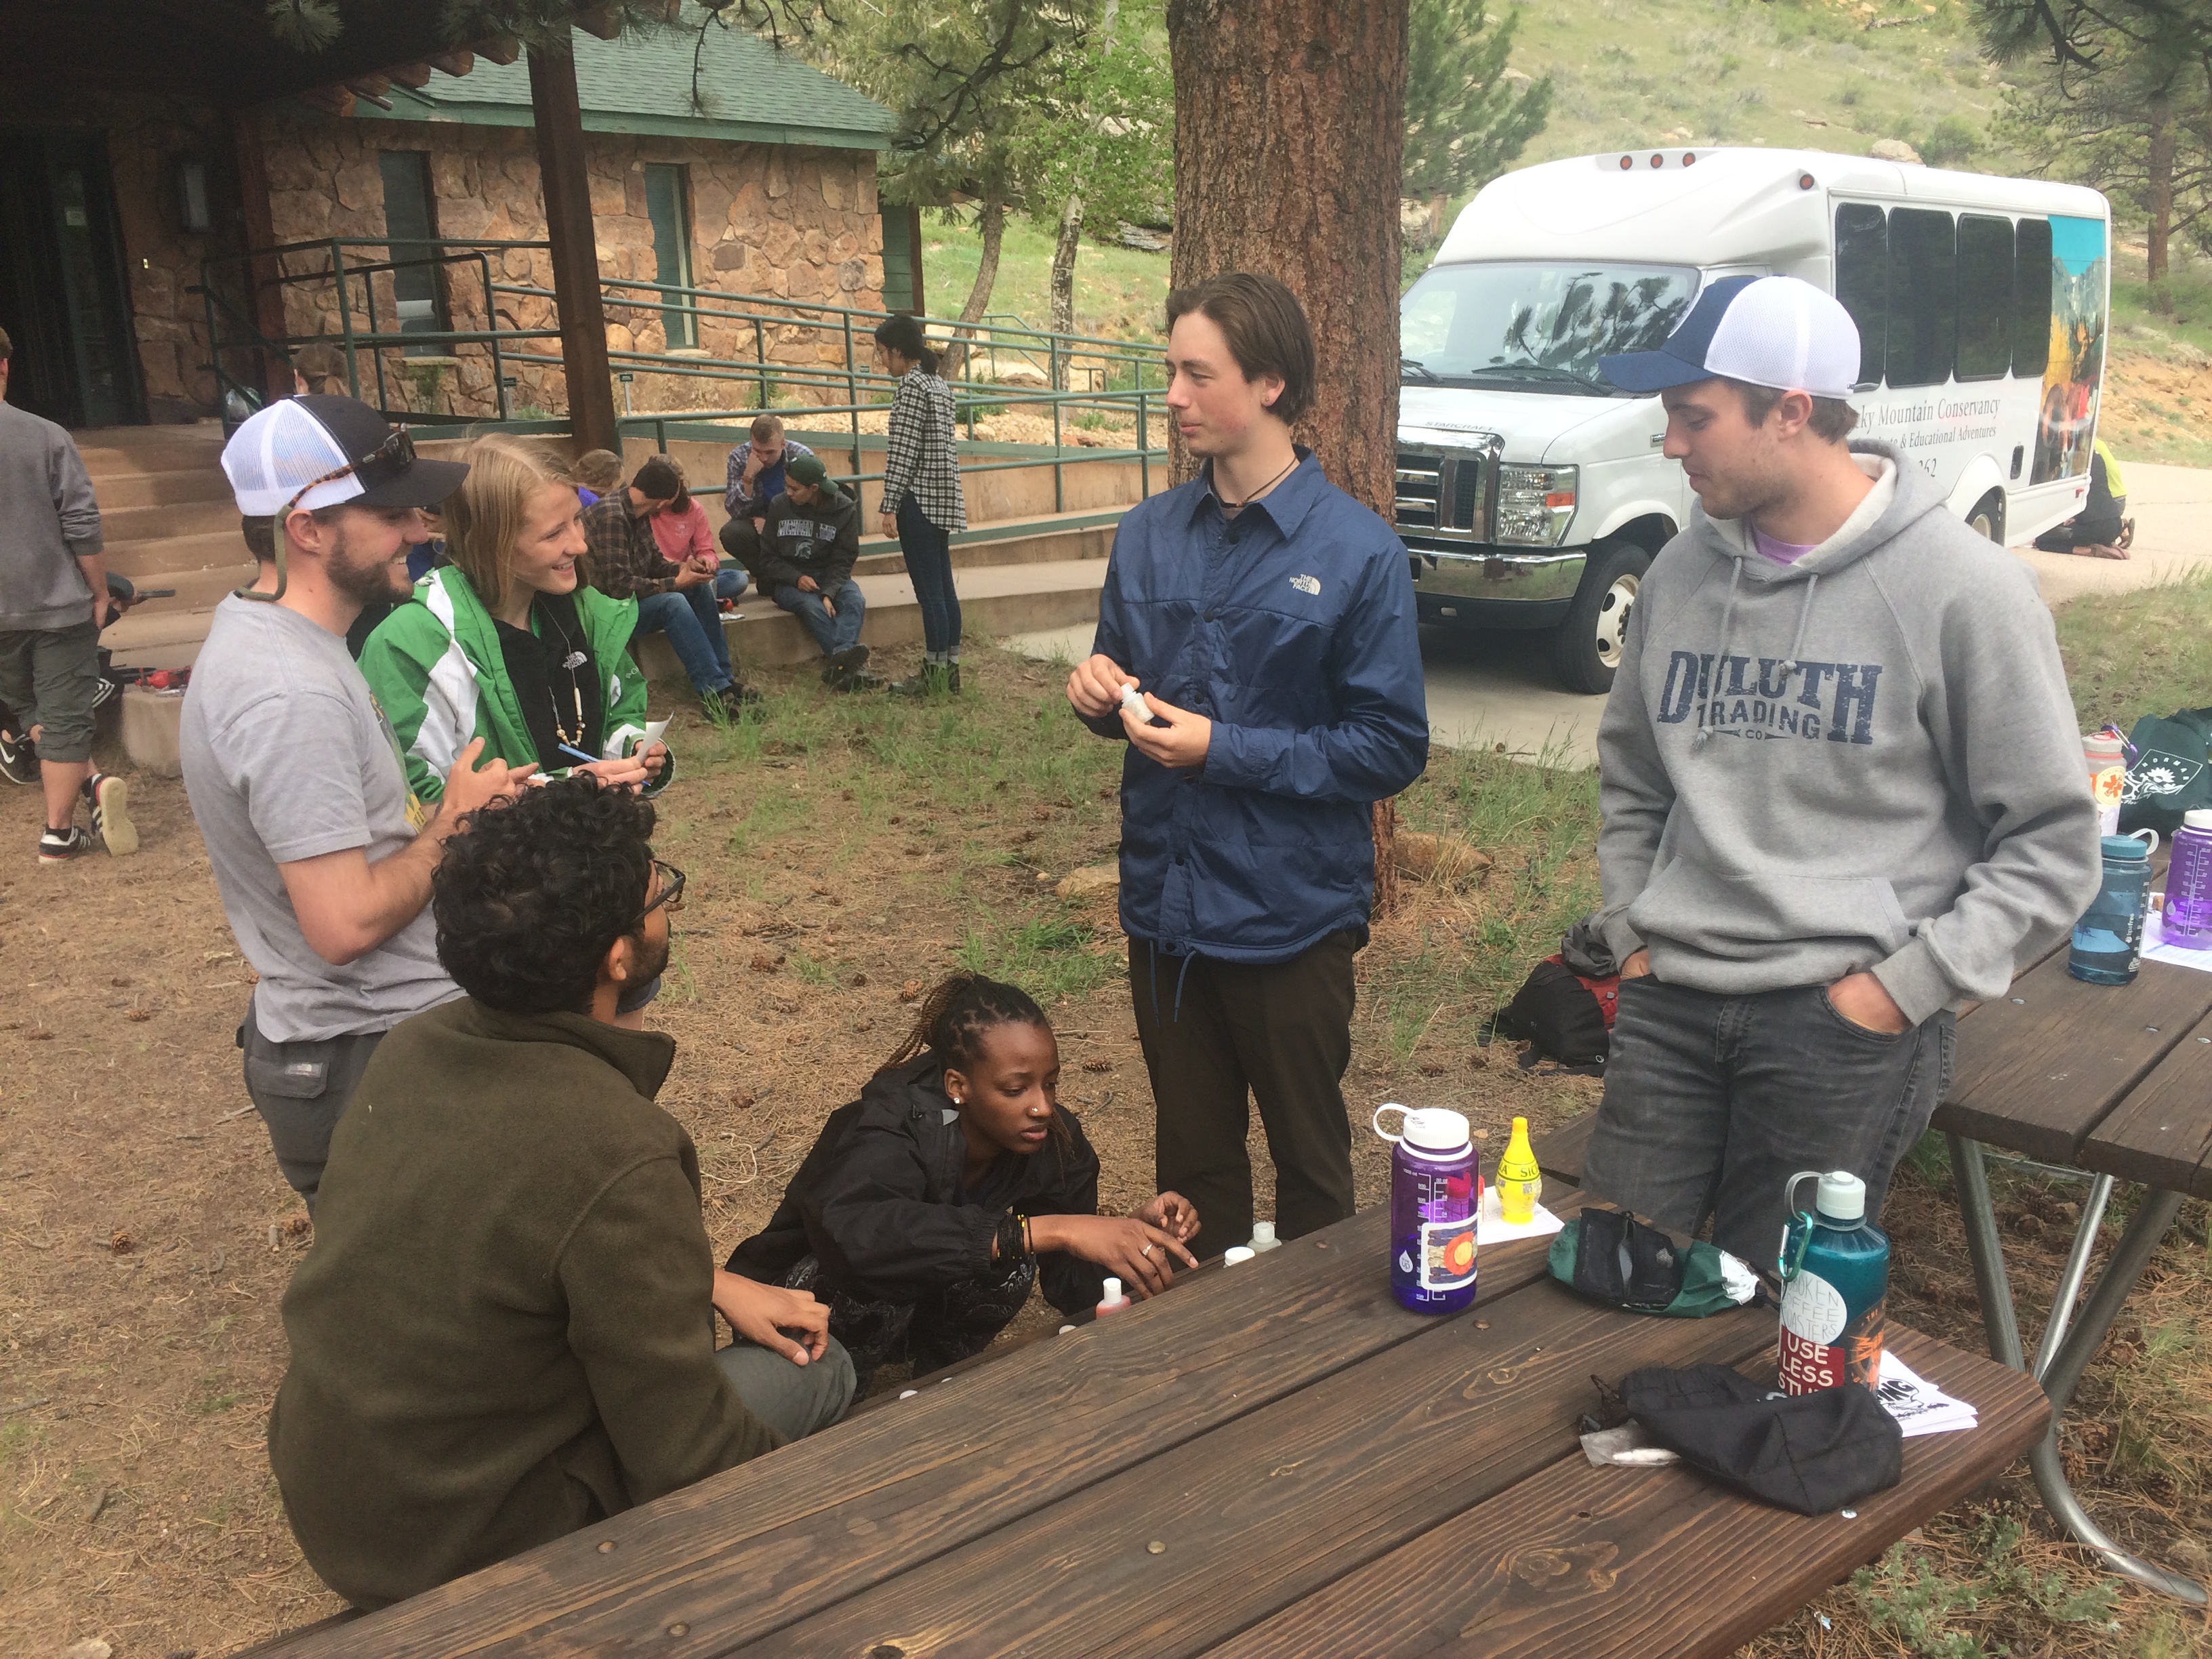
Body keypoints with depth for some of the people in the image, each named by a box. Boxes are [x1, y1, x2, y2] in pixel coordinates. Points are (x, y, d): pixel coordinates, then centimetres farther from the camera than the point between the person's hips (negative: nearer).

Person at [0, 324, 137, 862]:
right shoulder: (46, 437, -11)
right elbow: (83, 527, -10)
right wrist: (100, 593, 2)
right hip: (58, 603, -3)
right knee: (64, 716, 3)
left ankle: (92, 784, 5)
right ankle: (58, 833, 4)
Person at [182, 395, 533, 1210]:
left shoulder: (257, 631, 6)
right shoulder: (291, 694, -26)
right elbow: (348, 924, -28)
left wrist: (449, 804, 2)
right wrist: (453, 819, -14)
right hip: (377, 1065, -10)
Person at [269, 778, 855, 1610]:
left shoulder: (415, 1044, -8)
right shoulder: (620, 1157, -32)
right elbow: (683, 1464, -22)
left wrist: (716, 1286, 7)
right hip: (456, 1555, -7)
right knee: (821, 1370, 5)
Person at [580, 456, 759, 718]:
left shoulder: (639, 514, 3)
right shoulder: (611, 516, -25)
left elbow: (654, 560, 15)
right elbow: (619, 586, -27)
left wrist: (681, 569, -6)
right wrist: (675, 583, -19)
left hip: (632, 596, 10)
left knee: (700, 587, 1)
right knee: (672, 603, -29)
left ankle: (724, 676, -2)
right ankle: (715, 692, -30)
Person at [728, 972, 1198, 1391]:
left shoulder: (1056, 1141, -15)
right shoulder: (895, 1127, -32)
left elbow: (1076, 1289, -12)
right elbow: (859, 1230, -54)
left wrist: (1139, 1233, -34)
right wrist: (1049, 1229, -58)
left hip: (922, 1312, 5)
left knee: (1009, 1262, -24)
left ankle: (939, 1374, 1)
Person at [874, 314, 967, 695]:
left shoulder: (911, 385, -12)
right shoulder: (940, 385, 15)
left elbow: (903, 449, -16)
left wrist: (890, 506, -16)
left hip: (919, 496, -9)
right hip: (944, 498, 9)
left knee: (929, 589, -5)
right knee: (944, 586, 11)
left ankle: (934, 673, -1)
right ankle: (951, 668, 15)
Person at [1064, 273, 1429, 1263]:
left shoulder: (1356, 551, -12)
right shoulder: (1148, 535, 4)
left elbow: (1392, 747, -14)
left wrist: (1225, 751, -20)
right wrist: (1100, 694, -8)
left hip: (1290, 912, -4)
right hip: (1166, 902, 5)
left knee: (1310, 1164, 15)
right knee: (1191, 1157, 19)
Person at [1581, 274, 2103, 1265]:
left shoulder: (1962, 588, -9)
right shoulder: (1682, 571, 6)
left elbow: (2052, 843, -5)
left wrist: (1902, 988, -10)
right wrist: (1632, 936, 8)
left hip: (1848, 1021, -4)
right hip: (1669, 1001, 5)